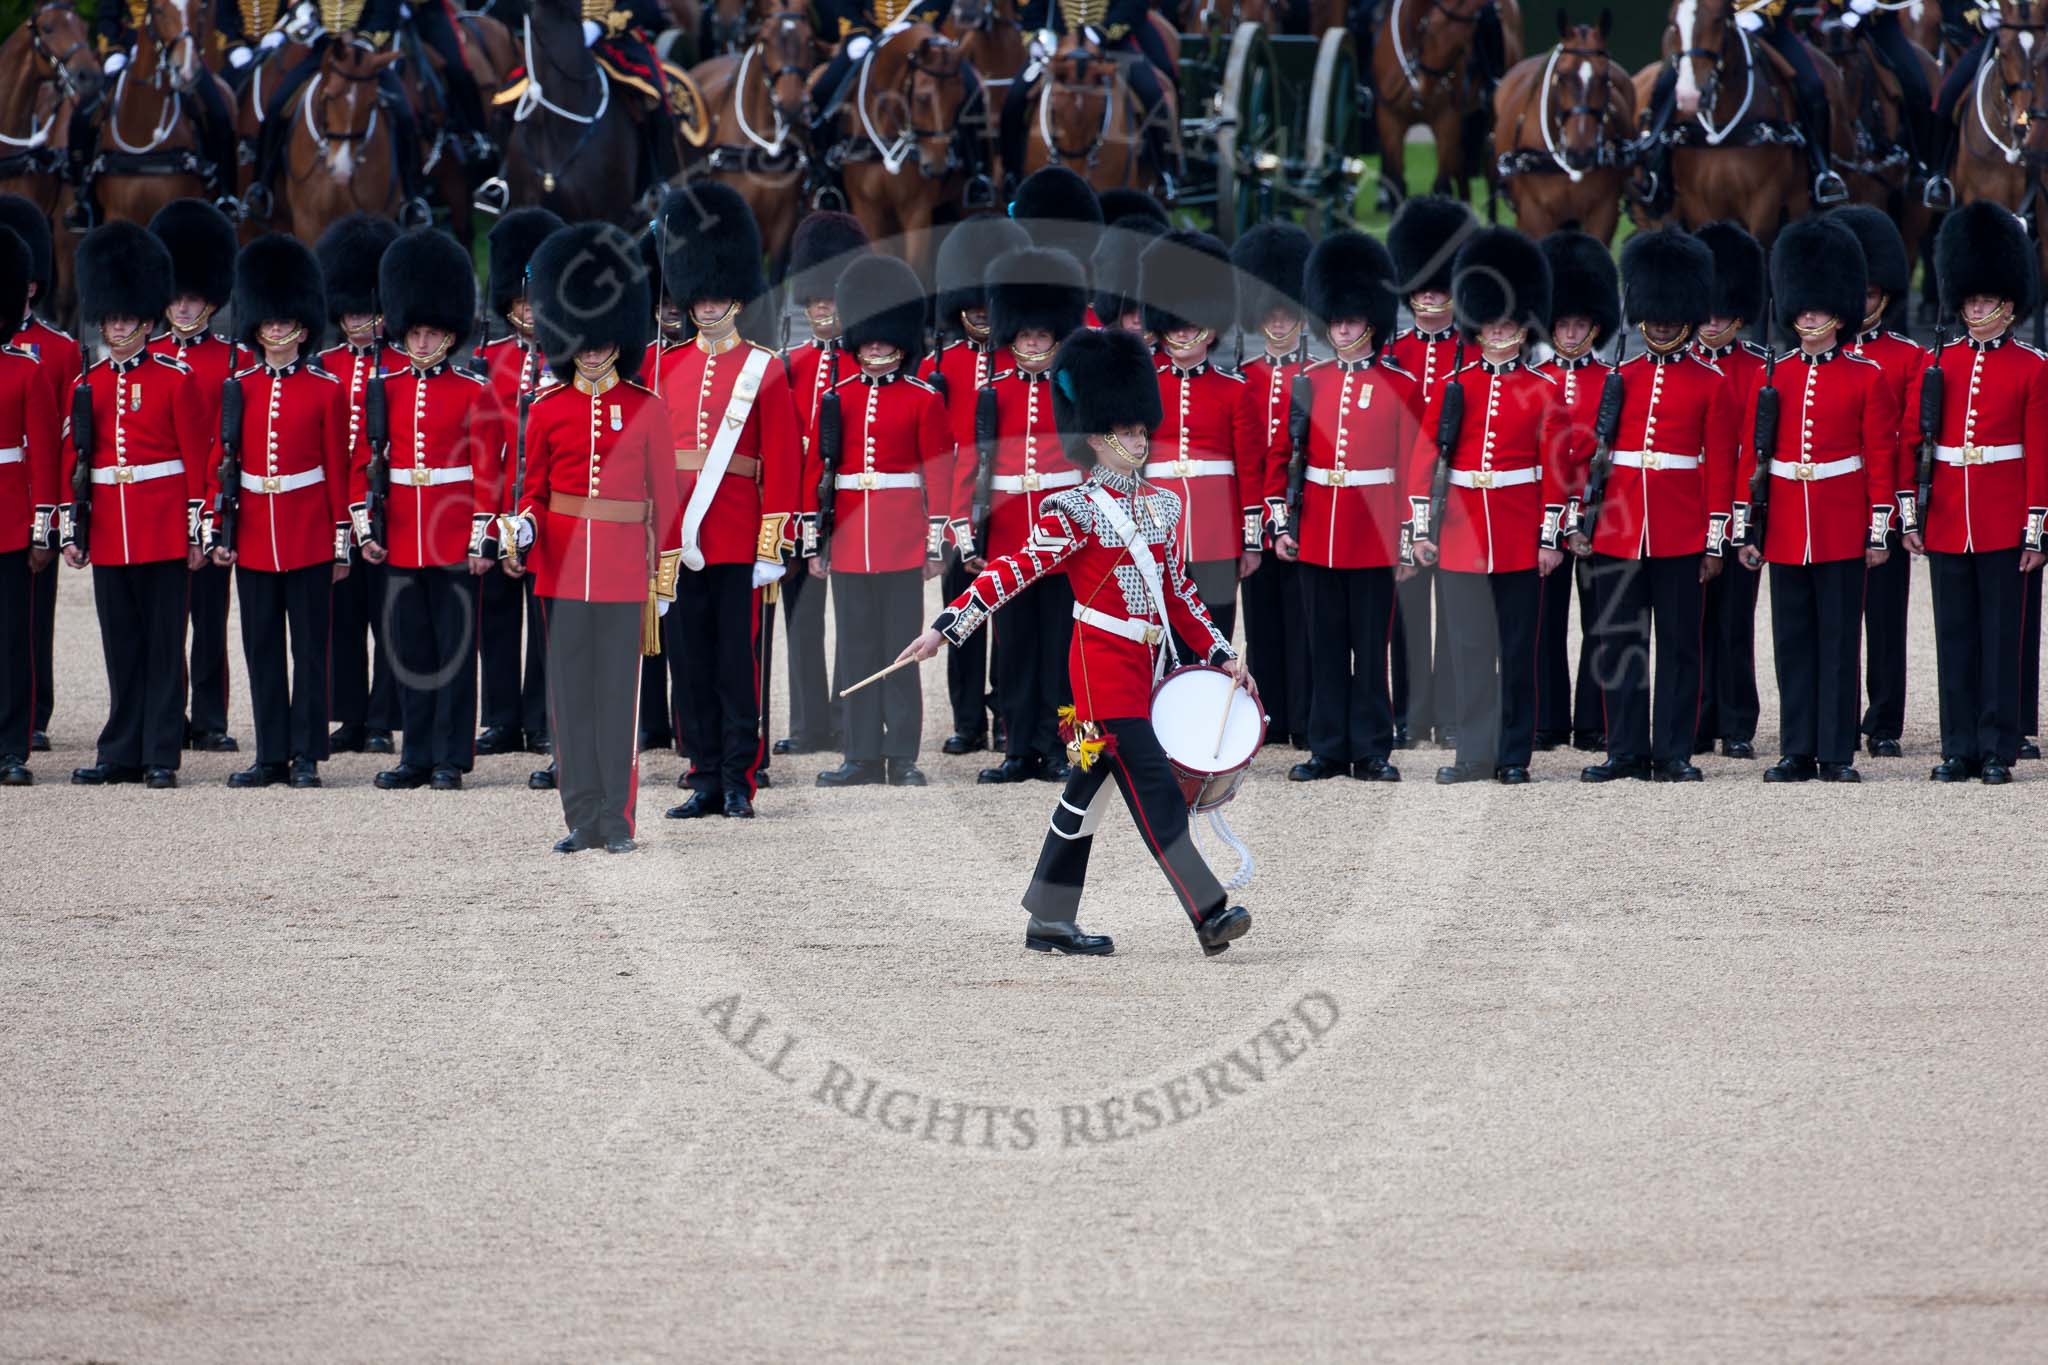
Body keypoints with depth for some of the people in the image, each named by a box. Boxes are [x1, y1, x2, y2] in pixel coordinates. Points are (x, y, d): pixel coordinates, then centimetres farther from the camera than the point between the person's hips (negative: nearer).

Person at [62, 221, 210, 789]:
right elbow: (71, 464, 12)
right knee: (121, 649, 7)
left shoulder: (176, 380, -1)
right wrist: (72, 531, 7)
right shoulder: (86, 386, 9)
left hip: (163, 530, -4)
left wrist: (196, 530, -5)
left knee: (164, 644, -1)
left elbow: (197, 460, -2)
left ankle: (160, 756, 2)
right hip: (108, 532, 4)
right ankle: (123, 753, 12)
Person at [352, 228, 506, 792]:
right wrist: (365, 528, 1)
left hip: (455, 537, -3)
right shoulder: (384, 390, 8)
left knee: (454, 647, 0)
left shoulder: (475, 394, -1)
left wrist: (483, 539, -9)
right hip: (400, 540, 3)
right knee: (411, 650, 7)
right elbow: (362, 464, 9)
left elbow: (488, 472, -3)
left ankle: (451, 759, 5)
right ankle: (418, 757, 13)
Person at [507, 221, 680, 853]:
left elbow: (664, 494, 4)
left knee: (618, 688, -1)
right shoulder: (547, 410, 5)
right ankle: (583, 818, 7)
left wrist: (666, 571, 2)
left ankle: (618, 819, 3)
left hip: (622, 564, -2)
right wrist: (524, 524, -12)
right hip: (562, 559, 2)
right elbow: (534, 487, 9)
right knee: (570, 688, 3)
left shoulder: (646, 409, 1)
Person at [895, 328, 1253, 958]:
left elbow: (1176, 591, 19)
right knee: (1154, 787, -13)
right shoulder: (1076, 510, -10)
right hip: (1105, 663, -8)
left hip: (1146, 665, 8)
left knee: (1089, 787, 12)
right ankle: (1211, 914, -20)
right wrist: (946, 627, -20)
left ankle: (1049, 922, 17)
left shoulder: (1161, 505, 12)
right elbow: (1013, 573, -13)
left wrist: (1221, 654, 14)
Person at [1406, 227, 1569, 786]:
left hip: (1519, 534, -1)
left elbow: (1554, 469, 2)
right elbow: (1422, 460, 5)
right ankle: (1477, 754, 3)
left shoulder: (1544, 391, 3)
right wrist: (1419, 527, 0)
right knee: (1470, 645, 1)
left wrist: (1551, 537, -3)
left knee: (1517, 648, 3)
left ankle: (1514, 755, 9)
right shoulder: (1453, 387, 5)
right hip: (1462, 531, 1)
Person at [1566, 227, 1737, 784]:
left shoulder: (1711, 384, 2)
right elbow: (1585, 451, 9)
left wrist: (1715, 542, -3)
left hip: (1681, 539, -3)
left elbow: (1720, 467, 1)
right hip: (1616, 530, 3)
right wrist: (1576, 522, 2)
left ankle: (1674, 753, 7)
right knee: (1617, 643, 4)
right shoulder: (1618, 377, 8)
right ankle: (1627, 752, 10)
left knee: (1678, 645, 2)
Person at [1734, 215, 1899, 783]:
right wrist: (1747, 529, 4)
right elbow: (1750, 457, 8)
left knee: (1839, 639, -1)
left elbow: (1882, 458, 1)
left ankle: (1837, 753, 3)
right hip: (1784, 531, 3)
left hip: (1842, 530, -3)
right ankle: (1798, 752, 9)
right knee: (1793, 640, 5)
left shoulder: (1866, 378, 1)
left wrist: (1878, 531, -4)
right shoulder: (1772, 378, 7)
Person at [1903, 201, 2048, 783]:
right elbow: (1910, 443, 8)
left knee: (2001, 635, 0)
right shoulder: (1939, 364, 8)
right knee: (1956, 637, 5)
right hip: (1946, 519, 3)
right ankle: (1960, 749, 10)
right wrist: (1911, 515, 2)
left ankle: (1997, 750, 4)